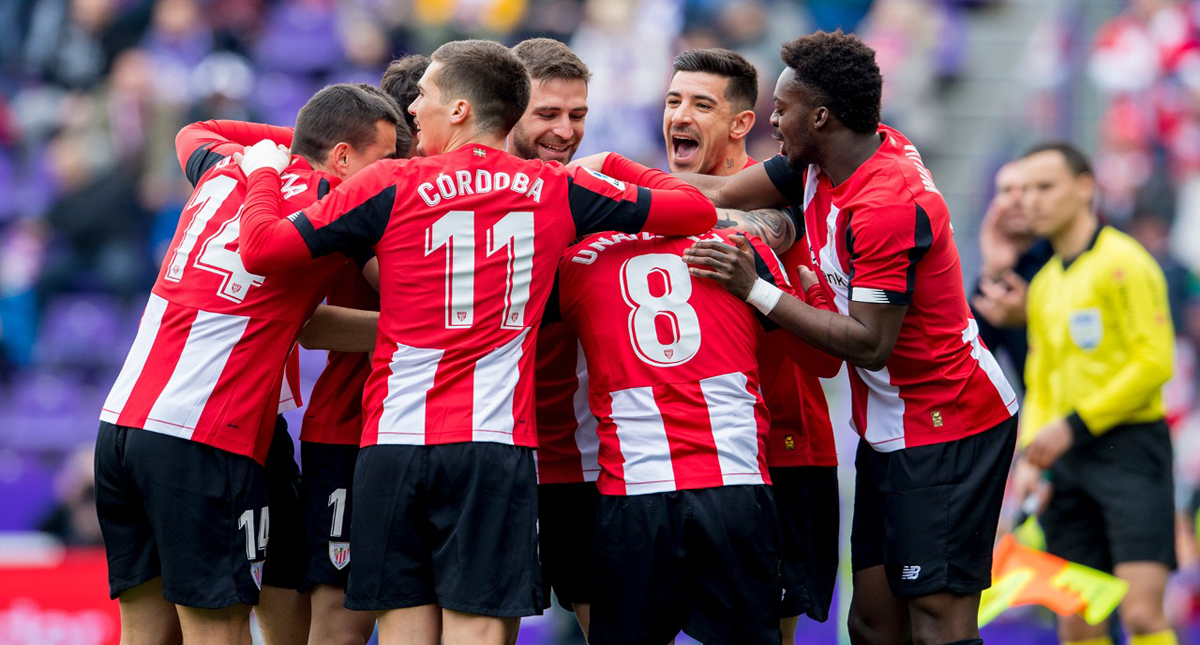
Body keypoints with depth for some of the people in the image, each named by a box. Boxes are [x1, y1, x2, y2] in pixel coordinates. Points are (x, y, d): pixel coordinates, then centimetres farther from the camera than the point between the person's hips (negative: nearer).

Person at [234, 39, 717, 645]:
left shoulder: (392, 185, 0)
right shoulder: (557, 190, 7)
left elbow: (262, 249, 0)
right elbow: (696, 210, 14)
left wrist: (264, 174, 19)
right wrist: (612, 171, 31)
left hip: (394, 443, 0)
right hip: (495, 444, 0)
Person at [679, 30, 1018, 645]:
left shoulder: (889, 204, -24)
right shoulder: (825, 162, 4)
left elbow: (869, 342, -24)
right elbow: (723, 193, 13)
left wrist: (755, 290, -20)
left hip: (944, 428, -10)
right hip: (889, 427, 10)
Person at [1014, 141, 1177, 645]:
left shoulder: (1121, 263, -7)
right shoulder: (1044, 285, 17)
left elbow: (1155, 362, -14)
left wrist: (1074, 425, -14)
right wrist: (1033, 452, 4)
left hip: (1130, 449, -7)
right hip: (1069, 461, 7)